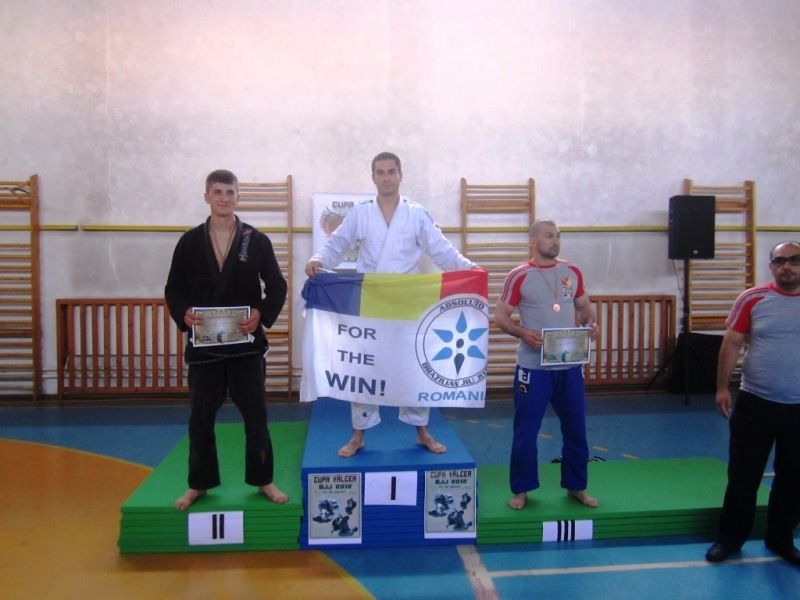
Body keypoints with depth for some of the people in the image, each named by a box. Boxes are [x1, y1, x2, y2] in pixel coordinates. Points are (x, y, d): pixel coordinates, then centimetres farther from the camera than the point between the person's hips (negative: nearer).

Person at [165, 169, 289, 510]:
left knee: (255, 413, 6)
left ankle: (263, 479, 21)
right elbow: (174, 289, 5)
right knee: (201, 417, 9)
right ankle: (199, 483, 25)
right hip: (203, 342, 1)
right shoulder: (190, 241, 3)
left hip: (246, 341, -1)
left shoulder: (256, 240, 1)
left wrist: (262, 314, -16)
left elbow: (277, 287, 2)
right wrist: (184, 314, -15)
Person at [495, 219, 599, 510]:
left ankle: (576, 486, 30)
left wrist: (590, 323, -5)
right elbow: (500, 316, -5)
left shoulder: (572, 272, 6)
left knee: (576, 429, 13)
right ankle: (521, 489, 20)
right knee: (526, 432, 4)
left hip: (570, 366, 4)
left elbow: (584, 306, 16)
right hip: (533, 367, -4)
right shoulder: (519, 276, -6)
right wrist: (524, 333, -22)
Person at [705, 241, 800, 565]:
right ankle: (730, 538, 22)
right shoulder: (752, 299, -3)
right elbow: (731, 344, -2)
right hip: (754, 403, -1)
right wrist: (722, 388, -7)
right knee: (743, 475, 7)